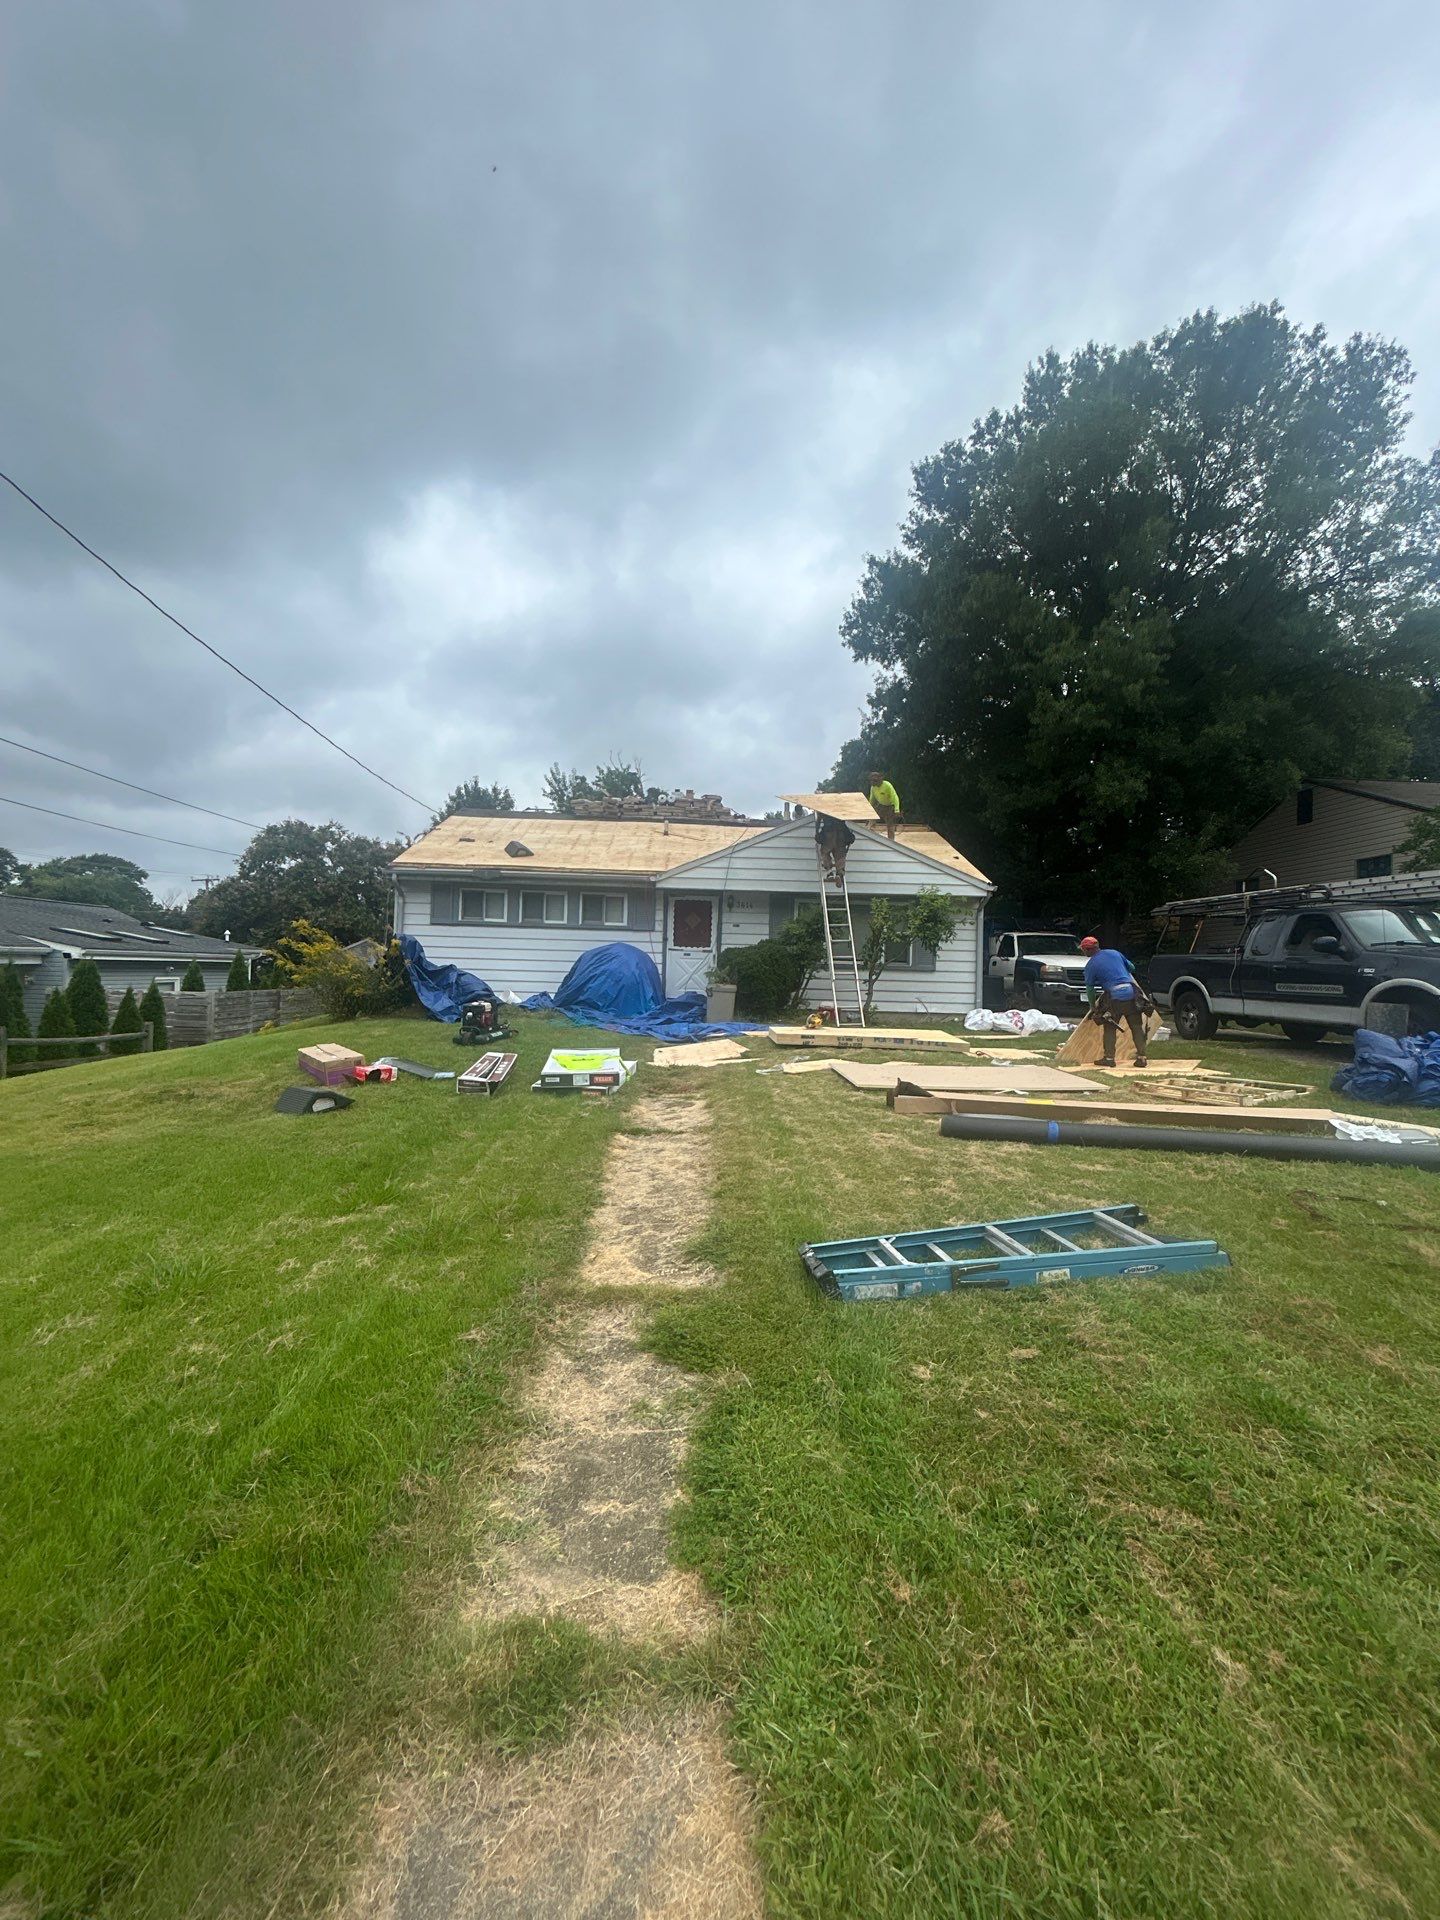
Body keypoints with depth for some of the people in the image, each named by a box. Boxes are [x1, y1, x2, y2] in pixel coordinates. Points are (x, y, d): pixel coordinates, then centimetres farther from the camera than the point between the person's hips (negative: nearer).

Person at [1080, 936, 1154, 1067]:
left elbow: (1090, 989, 6)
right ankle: (1141, 1058, 12)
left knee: (1110, 1029, 11)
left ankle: (1109, 1058, 10)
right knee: (1137, 1027, 11)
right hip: (1132, 993, 4)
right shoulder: (1113, 953, 12)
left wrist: (1093, 1007, 17)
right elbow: (1131, 968, 22)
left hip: (1114, 998, -4)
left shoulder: (1090, 965, 1)